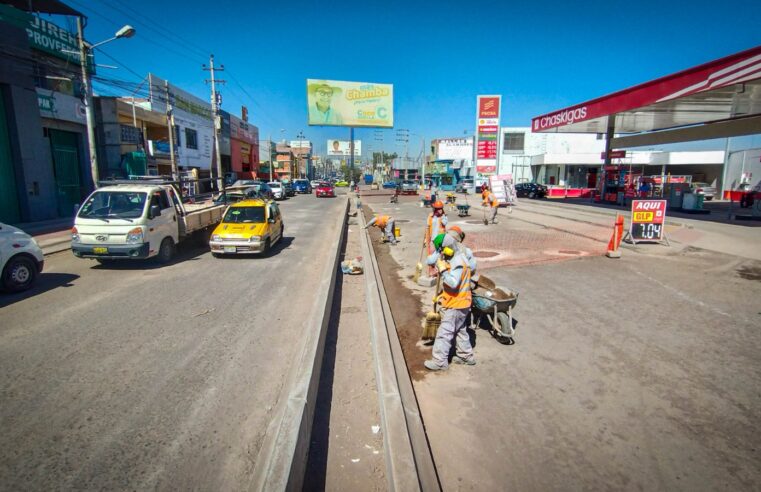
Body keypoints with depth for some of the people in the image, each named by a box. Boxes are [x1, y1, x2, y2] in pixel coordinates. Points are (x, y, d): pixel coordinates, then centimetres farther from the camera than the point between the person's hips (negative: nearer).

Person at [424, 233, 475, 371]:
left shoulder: (458, 262, -25)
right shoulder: (449, 258, 5)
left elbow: (453, 283, -34)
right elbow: (430, 261, 8)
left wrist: (443, 270, -29)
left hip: (456, 304, -10)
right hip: (458, 303, 10)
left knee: (444, 332, -2)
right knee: (460, 330, 21)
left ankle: (439, 361, 6)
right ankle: (466, 355, 35)